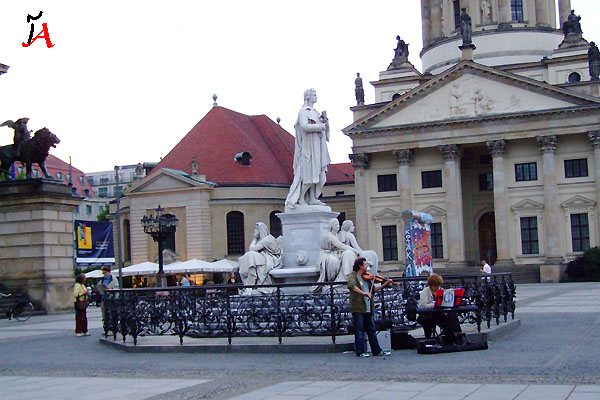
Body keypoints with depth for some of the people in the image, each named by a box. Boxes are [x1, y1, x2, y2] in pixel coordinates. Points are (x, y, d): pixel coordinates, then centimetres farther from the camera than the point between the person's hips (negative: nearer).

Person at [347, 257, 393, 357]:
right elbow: (351, 286, -26)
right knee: (359, 330, -1)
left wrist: (385, 284, 9)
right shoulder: (353, 275, -6)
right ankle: (360, 352, 6)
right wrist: (363, 293, -35)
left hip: (368, 308, 7)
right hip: (358, 308, -7)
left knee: (372, 330, 12)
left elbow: (373, 289, 18)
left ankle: (377, 350, 18)